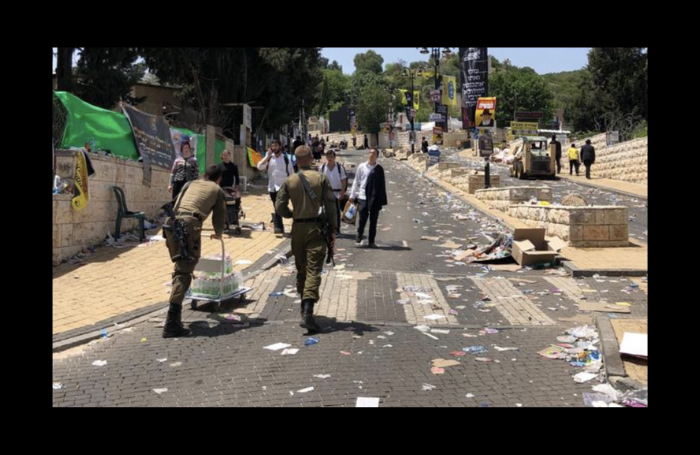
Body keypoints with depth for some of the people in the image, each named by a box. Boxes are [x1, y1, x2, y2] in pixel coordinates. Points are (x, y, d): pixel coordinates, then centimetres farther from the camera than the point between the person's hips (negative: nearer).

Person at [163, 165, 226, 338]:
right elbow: (219, 217, 25)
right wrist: (218, 233, 45)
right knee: (184, 272, -9)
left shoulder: (191, 184, 31)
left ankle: (175, 313, 22)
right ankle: (172, 322, -18)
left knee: (180, 267, 20)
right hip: (190, 224, -5)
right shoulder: (217, 190, 21)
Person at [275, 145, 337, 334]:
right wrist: (333, 229, 1)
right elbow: (330, 205, -5)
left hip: (297, 228, 3)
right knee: (313, 270, -7)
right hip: (315, 227, -3)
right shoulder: (321, 178, -2)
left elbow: (280, 207, 0)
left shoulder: (289, 181, 2)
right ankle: (307, 313, -18)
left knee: (301, 269, 16)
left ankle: (304, 308, 26)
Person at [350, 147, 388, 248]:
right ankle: (358, 238, 19)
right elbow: (356, 181, 8)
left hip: (375, 198, 1)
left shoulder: (379, 169, 1)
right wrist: (352, 195, 7)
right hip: (363, 197, -1)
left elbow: (382, 184, 3)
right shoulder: (361, 167, 3)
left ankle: (371, 241, 17)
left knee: (373, 220, 7)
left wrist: (382, 199, 0)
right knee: (362, 219, -1)